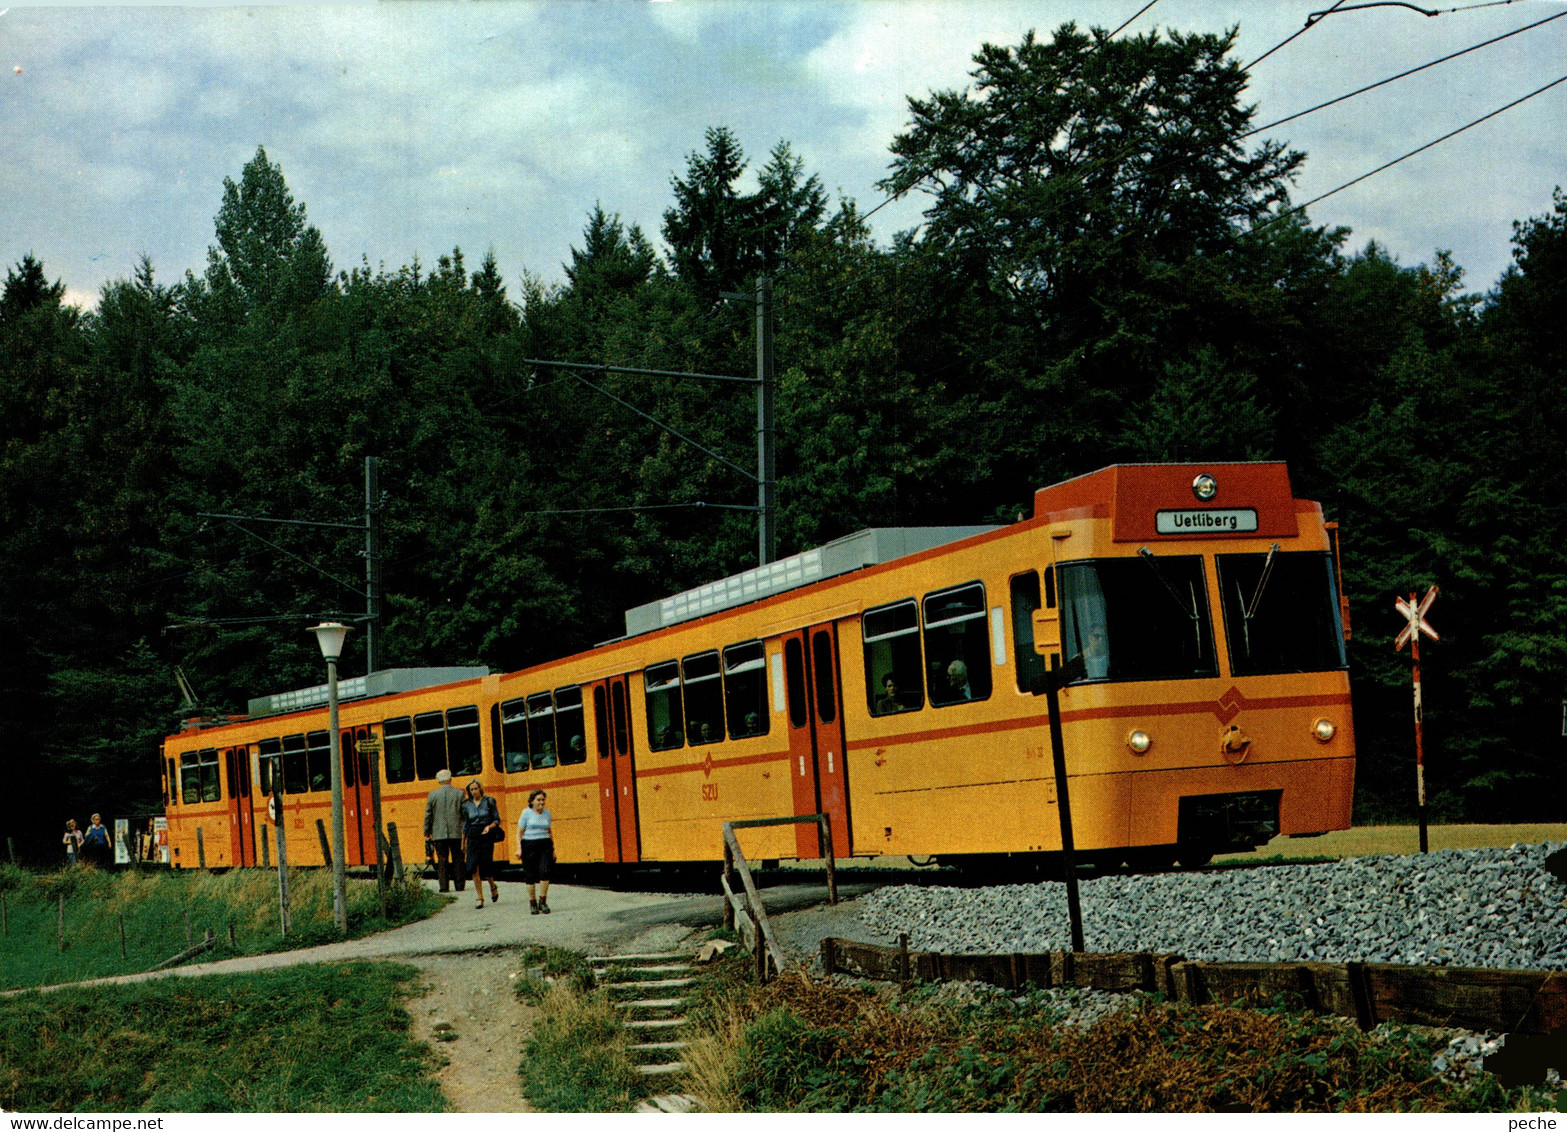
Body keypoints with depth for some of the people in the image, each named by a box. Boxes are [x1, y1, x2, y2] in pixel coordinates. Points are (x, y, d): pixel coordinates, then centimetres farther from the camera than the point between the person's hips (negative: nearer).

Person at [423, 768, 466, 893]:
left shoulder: (433, 795, 0)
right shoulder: (459, 794, -1)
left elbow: (428, 816, 3)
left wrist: (427, 833, 10)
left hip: (439, 834, 0)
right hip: (457, 833, 0)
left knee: (442, 860, 3)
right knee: (458, 860, 8)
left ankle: (443, 886, -1)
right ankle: (460, 885, 8)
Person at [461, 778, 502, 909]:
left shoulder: (489, 802, 1)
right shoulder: (467, 805, 9)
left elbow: (497, 820, 1)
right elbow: (465, 826, 13)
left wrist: (489, 826, -19)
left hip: (487, 836, -2)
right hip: (473, 837, 3)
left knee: (486, 866, -4)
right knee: (474, 868, -7)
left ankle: (493, 887, 29)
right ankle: (480, 898, -1)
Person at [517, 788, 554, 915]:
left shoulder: (547, 813, 11)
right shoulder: (527, 813, 0)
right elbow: (519, 832, -1)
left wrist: (553, 849, 18)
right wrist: (519, 848, -10)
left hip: (545, 845, 2)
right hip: (529, 846, -2)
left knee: (545, 872, -14)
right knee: (530, 876, -1)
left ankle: (543, 901, -5)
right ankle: (532, 903, 12)